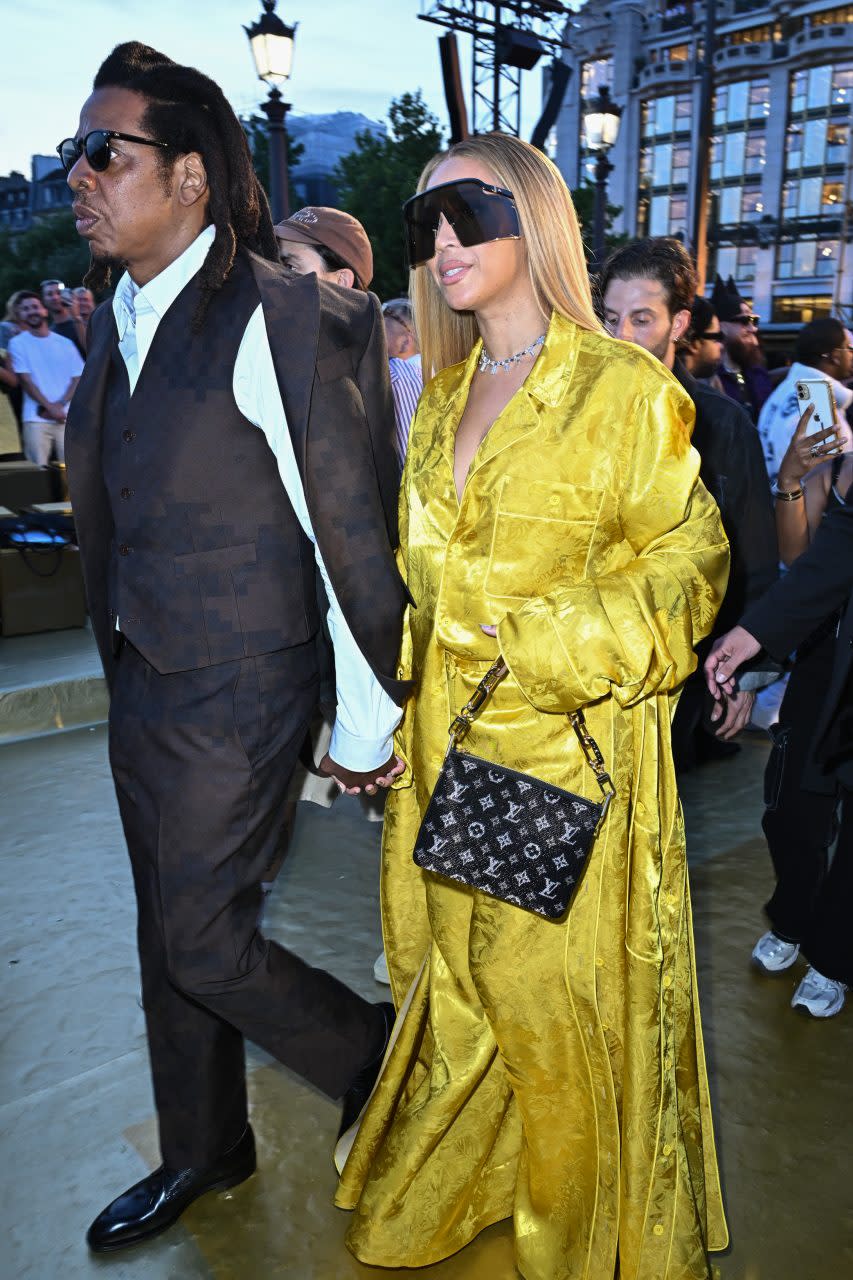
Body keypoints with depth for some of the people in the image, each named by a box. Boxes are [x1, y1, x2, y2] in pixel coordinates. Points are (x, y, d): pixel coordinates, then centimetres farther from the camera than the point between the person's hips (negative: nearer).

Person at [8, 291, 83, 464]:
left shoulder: (65, 343, 12)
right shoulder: (18, 343, 7)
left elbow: (78, 378, 6)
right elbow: (25, 380, -1)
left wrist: (59, 404, -9)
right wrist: (50, 407, -10)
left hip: (67, 417, 2)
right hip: (36, 419, -2)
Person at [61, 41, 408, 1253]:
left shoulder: (276, 317, -16)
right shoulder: (121, 324, 8)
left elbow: (349, 532, -16)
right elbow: (117, 522, 12)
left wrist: (367, 724, -13)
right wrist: (122, 663, 14)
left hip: (236, 693, -8)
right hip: (142, 686, 8)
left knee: (203, 942, 0)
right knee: (169, 939, 18)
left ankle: (378, 1056, 28)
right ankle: (205, 1153, 42)